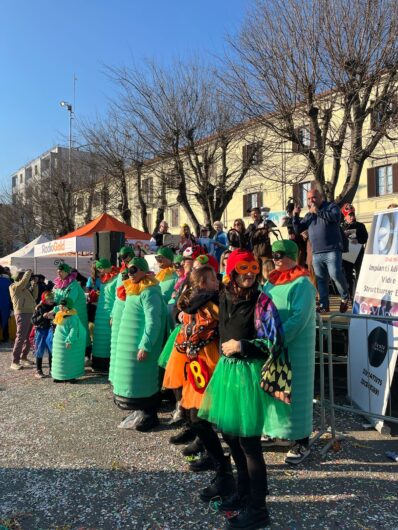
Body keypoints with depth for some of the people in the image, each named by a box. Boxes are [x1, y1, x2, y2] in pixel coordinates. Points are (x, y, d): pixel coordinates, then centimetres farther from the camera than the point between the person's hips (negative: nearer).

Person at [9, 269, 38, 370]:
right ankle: (14, 362, -7)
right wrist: (28, 272, -3)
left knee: (28, 337, 12)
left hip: (30, 314, 9)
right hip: (22, 314, -8)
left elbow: (34, 296, 18)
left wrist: (34, 284, 11)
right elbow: (24, 281, -18)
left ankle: (23, 358, 23)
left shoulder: (25, 289, 22)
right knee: (20, 337, -10)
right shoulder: (14, 287, -2)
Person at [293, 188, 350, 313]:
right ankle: (323, 305, 13)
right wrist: (296, 216, 1)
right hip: (316, 253, 5)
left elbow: (335, 217, -16)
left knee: (335, 274, -16)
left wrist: (317, 211, -17)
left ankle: (345, 297, 8)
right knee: (321, 280, 6)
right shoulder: (308, 215, 20)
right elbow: (298, 230, 17)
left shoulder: (331, 206, 5)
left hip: (332, 250, -5)